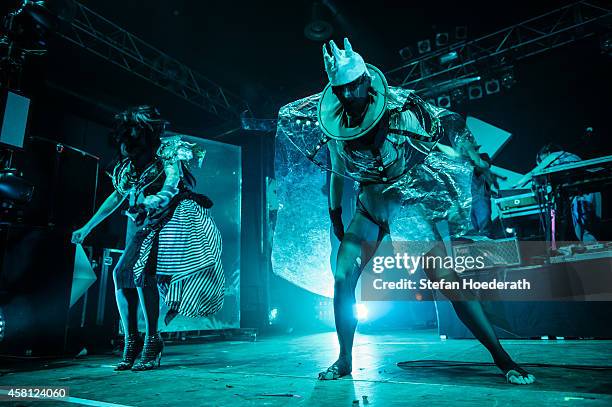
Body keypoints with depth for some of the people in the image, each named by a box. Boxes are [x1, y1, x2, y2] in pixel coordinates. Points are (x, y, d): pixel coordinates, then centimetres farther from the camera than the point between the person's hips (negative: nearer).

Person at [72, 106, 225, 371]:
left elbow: (172, 186, -14)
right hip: (147, 225, 7)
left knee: (143, 272, -21)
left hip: (174, 217, -7)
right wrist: (87, 227, 25)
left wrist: (152, 203, -31)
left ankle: (152, 342, -9)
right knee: (121, 273, -6)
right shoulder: (130, 164, 15)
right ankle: (132, 341, 5)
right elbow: (117, 196, 23)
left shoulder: (167, 150, -3)